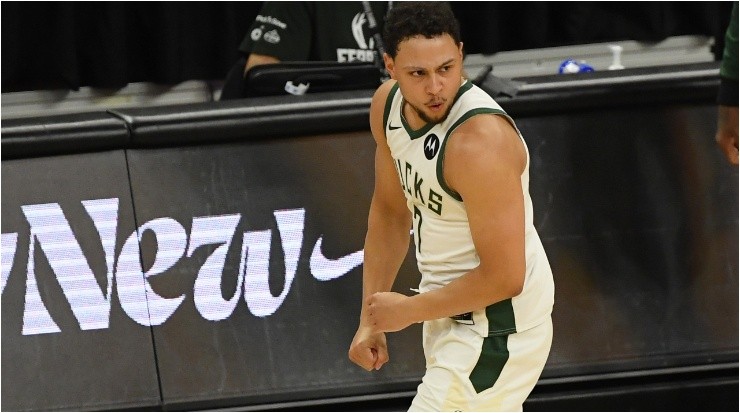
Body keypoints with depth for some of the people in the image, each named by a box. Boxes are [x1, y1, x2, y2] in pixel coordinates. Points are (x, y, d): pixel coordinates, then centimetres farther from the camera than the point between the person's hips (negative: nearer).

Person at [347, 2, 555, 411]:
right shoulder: (388, 105, -5)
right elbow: (390, 211, 11)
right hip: (450, 312, 9)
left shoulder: (480, 141, -30)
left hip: (497, 328, -9)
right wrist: (370, 319, 7)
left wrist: (409, 310, -17)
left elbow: (503, 278, -28)